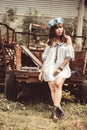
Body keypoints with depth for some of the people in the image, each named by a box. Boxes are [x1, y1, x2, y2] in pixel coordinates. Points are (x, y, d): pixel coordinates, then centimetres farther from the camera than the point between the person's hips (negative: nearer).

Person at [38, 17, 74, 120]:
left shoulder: (67, 39, 6)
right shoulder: (50, 41, 13)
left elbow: (69, 56, -1)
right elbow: (45, 57, 14)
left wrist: (61, 68, -9)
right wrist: (42, 71, 10)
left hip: (62, 67, -3)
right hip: (50, 67, 3)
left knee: (58, 84, -26)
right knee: (52, 88, -10)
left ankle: (56, 108, -32)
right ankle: (58, 109, -9)